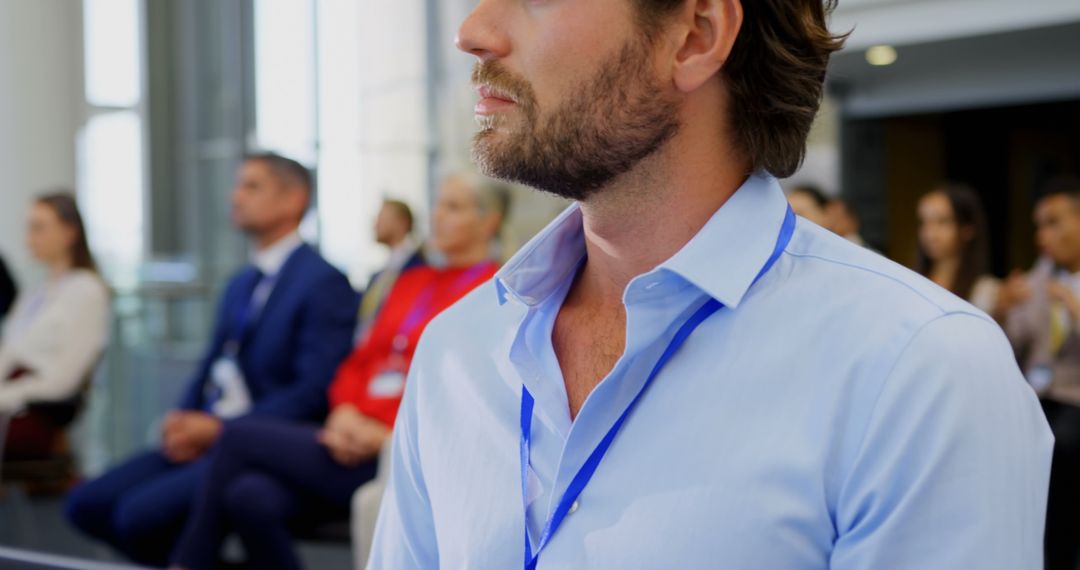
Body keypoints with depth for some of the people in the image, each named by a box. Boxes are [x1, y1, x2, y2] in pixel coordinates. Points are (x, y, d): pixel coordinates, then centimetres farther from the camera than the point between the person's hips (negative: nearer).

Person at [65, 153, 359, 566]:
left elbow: (313, 392, -16)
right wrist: (184, 420, -1)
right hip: (208, 435, 9)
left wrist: (219, 427, -18)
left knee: (141, 512, -25)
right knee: (87, 504, -4)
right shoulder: (241, 284, 21)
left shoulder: (323, 283, -8)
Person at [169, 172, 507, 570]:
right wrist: (345, 413, -2)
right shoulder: (412, 282, 23)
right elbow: (359, 361, 20)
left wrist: (388, 432, -17)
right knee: (250, 496, -23)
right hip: (355, 439, 7)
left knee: (239, 439, -14)